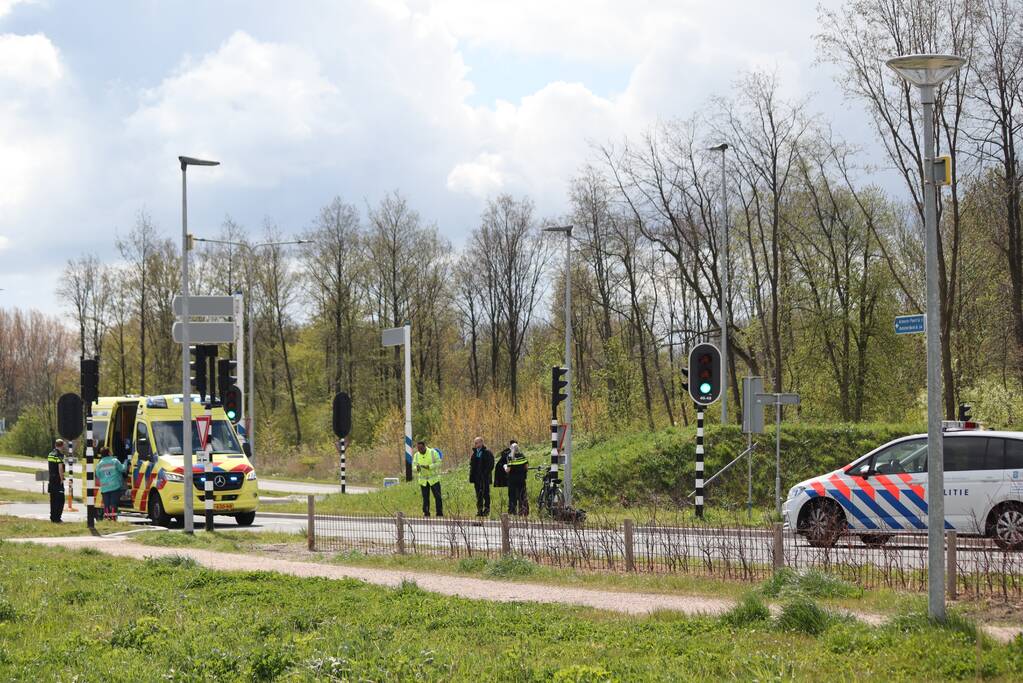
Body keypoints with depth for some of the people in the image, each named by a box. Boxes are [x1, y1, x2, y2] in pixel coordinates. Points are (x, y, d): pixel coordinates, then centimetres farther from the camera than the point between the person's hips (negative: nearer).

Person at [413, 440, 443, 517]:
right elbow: (413, 466, 2)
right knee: (425, 498, 5)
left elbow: (438, 463, -10)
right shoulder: (416, 455, 5)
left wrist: (429, 467, -24)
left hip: (434, 479, -3)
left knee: (437, 496, -5)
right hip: (423, 480, 3)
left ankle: (440, 514, 0)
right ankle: (426, 514, 11)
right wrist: (417, 468, -22)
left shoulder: (433, 452, -6)